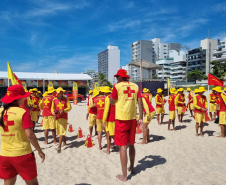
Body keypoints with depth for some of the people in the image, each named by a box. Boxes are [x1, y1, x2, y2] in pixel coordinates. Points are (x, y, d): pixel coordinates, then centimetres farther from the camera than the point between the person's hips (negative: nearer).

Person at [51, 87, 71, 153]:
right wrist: (54, 113, -14)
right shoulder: (54, 100, 4)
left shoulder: (66, 99, 0)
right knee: (59, 131, 13)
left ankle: (59, 146, -12)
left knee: (62, 131, -10)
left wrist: (64, 110, -19)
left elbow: (69, 107, -2)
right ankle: (64, 142, 35)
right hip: (57, 117, 3)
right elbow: (52, 108, 7)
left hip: (64, 117, -3)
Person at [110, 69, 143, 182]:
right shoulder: (135, 86, 6)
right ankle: (132, 168, 38)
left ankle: (124, 176, 10)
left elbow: (112, 102, 0)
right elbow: (140, 102, 3)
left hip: (121, 119, -5)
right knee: (131, 144, 20)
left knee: (123, 147, 2)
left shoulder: (117, 86, -7)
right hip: (132, 118, 5)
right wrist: (141, 118, 7)